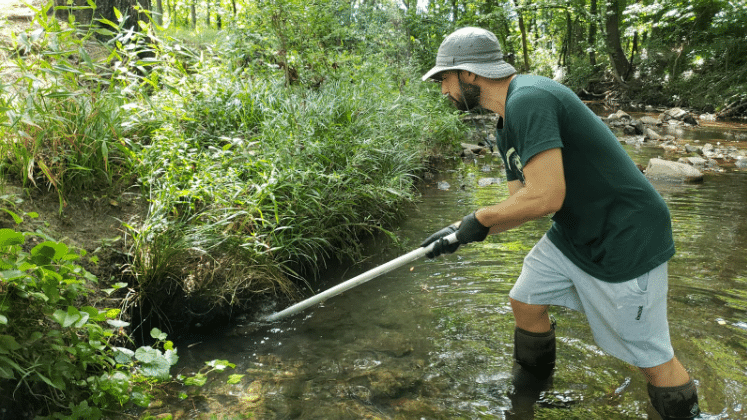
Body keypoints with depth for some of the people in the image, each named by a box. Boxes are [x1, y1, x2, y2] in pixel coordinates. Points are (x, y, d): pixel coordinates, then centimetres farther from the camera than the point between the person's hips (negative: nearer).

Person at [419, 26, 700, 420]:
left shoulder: (529, 98, -25)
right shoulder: (507, 128, 7)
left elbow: (546, 197, -32)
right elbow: (520, 201, 12)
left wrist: (479, 218, -17)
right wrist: (460, 231, 7)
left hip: (627, 242, -10)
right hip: (572, 233, 10)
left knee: (652, 358, 2)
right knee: (525, 301, 17)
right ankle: (529, 386, 40)